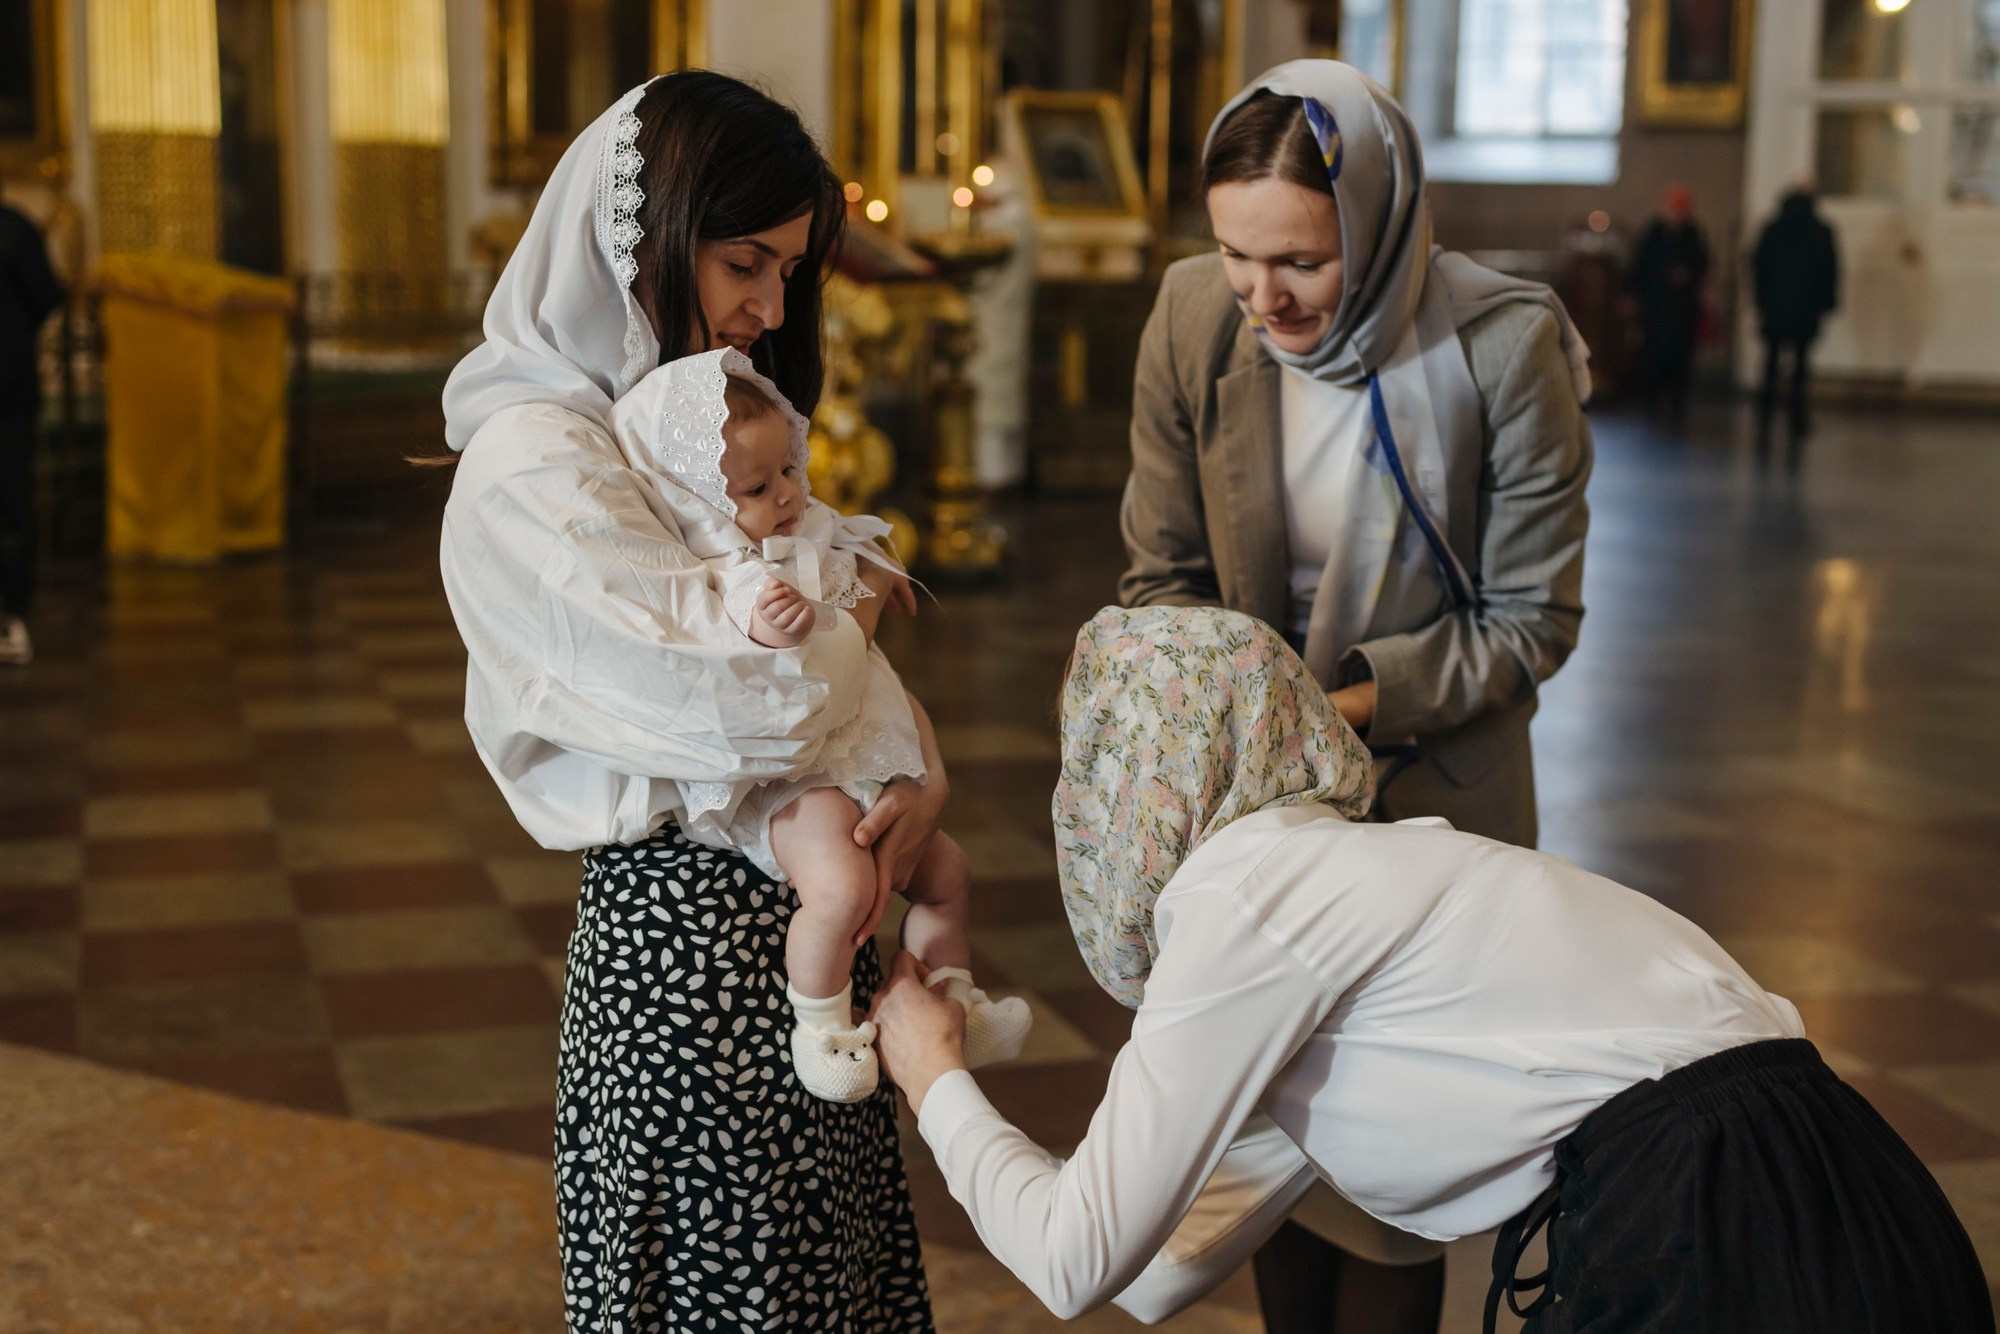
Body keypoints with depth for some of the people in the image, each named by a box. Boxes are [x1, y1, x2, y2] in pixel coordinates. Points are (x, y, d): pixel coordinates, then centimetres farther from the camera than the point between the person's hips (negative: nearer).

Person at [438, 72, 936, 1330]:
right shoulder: (534, 469, -18)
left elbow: (857, 640, 12)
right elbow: (752, 708, -28)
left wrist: (925, 766, -8)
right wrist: (859, 608, -7)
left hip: (805, 917, 9)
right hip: (691, 932, -9)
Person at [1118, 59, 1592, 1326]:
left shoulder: (1509, 348, -21)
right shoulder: (1195, 318, -12)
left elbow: (1530, 620, -12)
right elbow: (1165, 572, 0)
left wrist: (1371, 698, -23)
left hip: (1433, 782, -3)